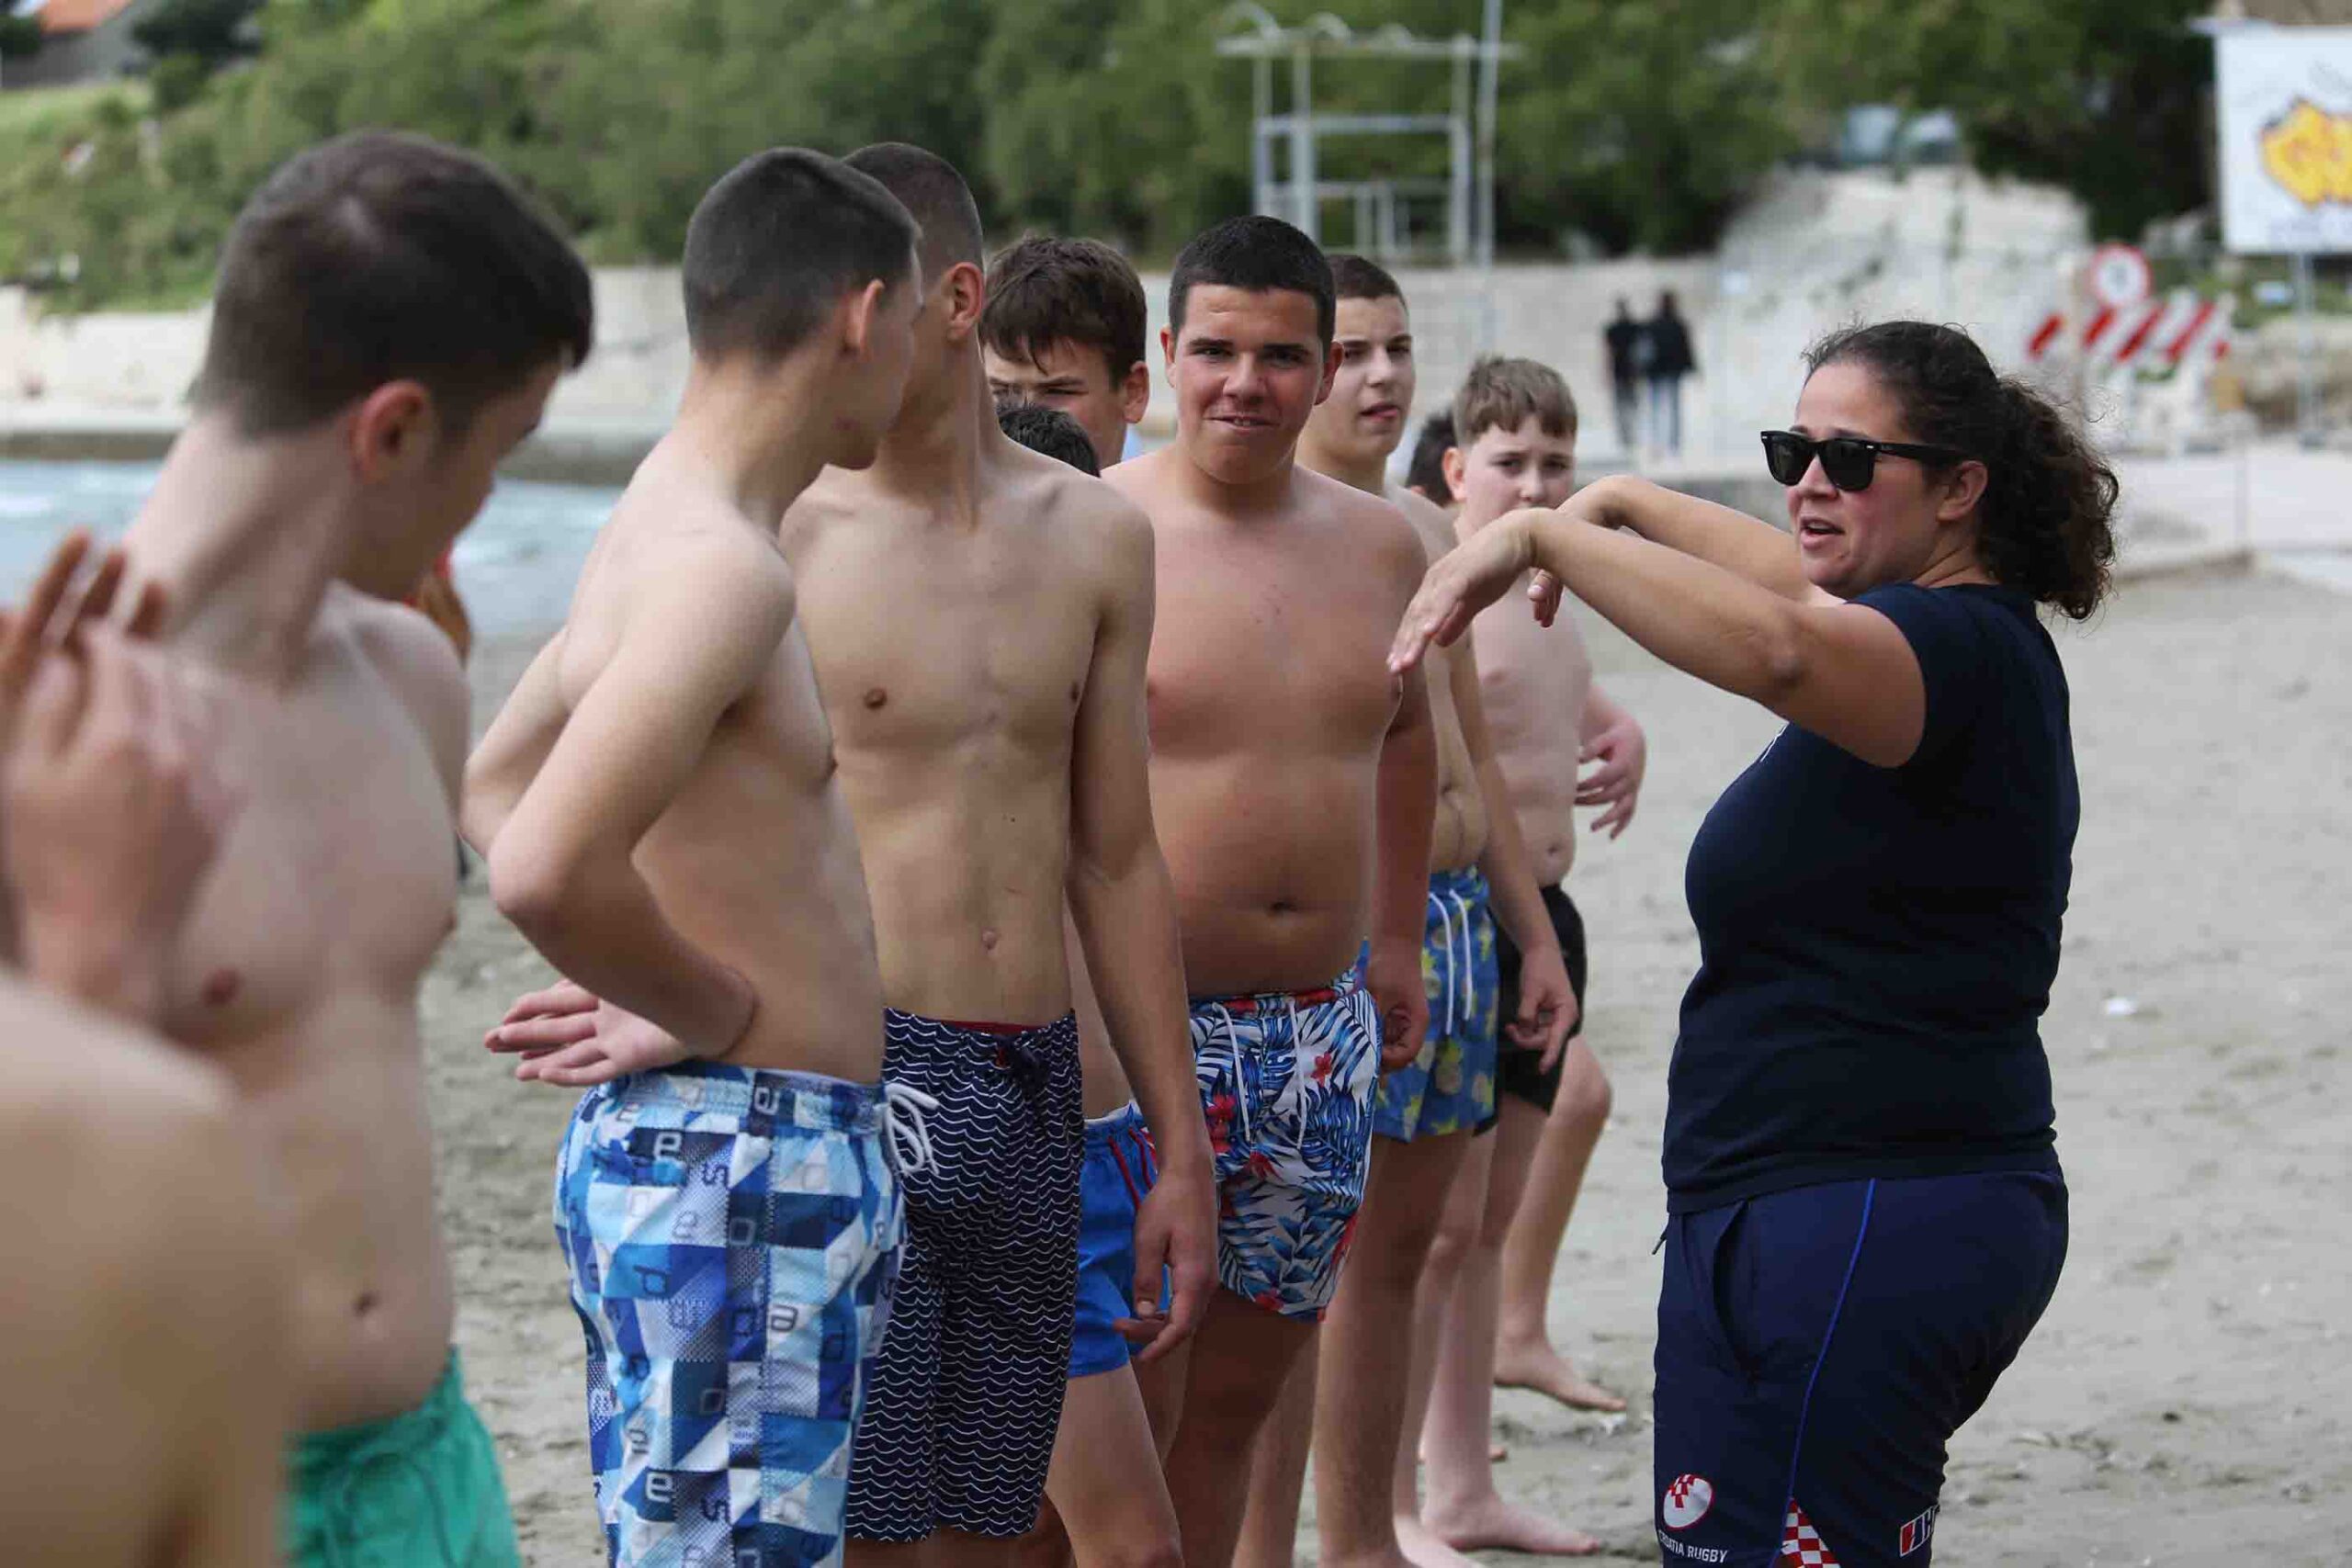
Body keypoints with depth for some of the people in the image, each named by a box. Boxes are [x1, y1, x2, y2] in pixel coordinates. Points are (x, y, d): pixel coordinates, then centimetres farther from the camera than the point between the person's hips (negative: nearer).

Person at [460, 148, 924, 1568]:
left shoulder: (663, 529, 12)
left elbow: (493, 783, 25)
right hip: (740, 1166, -10)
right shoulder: (726, 567, -19)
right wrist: (716, 1012, -13)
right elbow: (547, 868, -31)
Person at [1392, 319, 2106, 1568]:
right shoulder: (1975, 642, 16)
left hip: (1853, 1229, -11)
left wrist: (1545, 533, -30)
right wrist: (1627, 507, 41)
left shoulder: (1959, 649, -16)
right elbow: (1806, 587, 37)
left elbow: (1775, 649, -36)